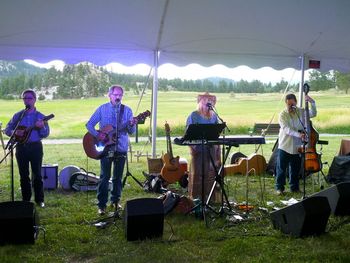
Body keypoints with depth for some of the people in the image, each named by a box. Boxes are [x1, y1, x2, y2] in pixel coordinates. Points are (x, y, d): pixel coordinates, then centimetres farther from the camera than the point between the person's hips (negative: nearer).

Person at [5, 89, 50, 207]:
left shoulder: (40, 116, 0)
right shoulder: (18, 115, 7)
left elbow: (46, 134, -6)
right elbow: (7, 129, 8)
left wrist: (41, 127, -27)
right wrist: (14, 132, -13)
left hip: (35, 147, -2)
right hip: (21, 147, 2)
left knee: (37, 174, 1)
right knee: (23, 175, 8)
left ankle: (39, 200, 9)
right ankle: (26, 200, 18)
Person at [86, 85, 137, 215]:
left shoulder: (127, 110, 3)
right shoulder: (102, 109, 0)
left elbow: (131, 132, 0)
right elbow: (89, 124, 1)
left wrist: (132, 125, -23)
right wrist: (97, 134, -16)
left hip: (121, 148, 2)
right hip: (106, 148, -2)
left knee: (118, 176, 11)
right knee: (105, 177, -3)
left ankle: (115, 200, 26)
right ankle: (102, 204, 4)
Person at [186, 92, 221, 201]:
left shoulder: (214, 116, 14)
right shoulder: (194, 115, -1)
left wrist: (216, 143, 3)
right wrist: (192, 145, -15)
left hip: (211, 148, 5)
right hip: (198, 148, -5)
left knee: (210, 171, 6)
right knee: (197, 172, -3)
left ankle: (208, 195, 16)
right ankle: (196, 196, 4)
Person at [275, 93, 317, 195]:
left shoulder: (301, 112, 4)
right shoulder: (283, 114, -9)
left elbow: (313, 113, -6)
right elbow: (286, 129, -21)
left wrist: (312, 102, -21)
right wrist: (298, 134, -35)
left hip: (297, 147, 3)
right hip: (284, 146, -3)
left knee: (295, 169, 13)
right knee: (281, 168, 2)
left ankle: (294, 187, 26)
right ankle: (279, 187, 13)